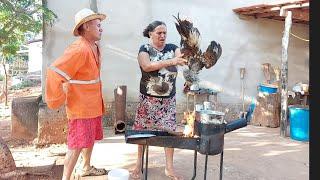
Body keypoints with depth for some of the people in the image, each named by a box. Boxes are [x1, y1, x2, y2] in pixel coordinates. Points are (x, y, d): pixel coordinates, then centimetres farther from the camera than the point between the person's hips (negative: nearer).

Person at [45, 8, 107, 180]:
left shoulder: (94, 47, 7)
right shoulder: (79, 49, -24)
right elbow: (54, 73, -28)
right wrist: (58, 100, -17)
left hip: (93, 105, 9)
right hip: (80, 107, -9)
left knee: (91, 139, 22)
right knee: (77, 146, -1)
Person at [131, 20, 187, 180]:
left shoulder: (172, 48, 4)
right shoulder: (145, 49, -4)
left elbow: (183, 58, -14)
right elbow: (146, 66, -23)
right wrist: (170, 61, -33)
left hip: (168, 99, 2)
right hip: (148, 98, -2)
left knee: (169, 131, 4)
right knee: (143, 131, 8)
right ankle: (139, 163, 26)